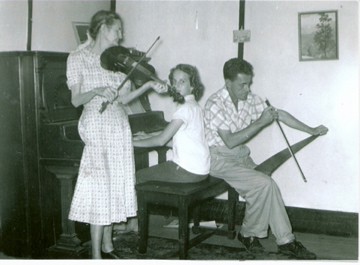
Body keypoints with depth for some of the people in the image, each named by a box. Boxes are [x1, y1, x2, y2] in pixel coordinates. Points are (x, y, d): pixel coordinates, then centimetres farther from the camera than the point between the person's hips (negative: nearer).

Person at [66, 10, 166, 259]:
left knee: (116, 186, 8)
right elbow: (76, 100, -7)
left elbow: (123, 99, 7)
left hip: (120, 126, 6)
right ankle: (97, 255, 0)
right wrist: (97, 91, -24)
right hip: (96, 126, -5)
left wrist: (148, 85, -4)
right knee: (100, 188, -8)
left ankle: (108, 246, 21)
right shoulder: (78, 58, -1)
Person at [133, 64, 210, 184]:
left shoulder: (185, 108, -17)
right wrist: (147, 138, 17)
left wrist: (135, 142, -5)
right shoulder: (194, 106, 12)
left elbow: (161, 140, -17)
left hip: (189, 172, -9)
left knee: (138, 177, -2)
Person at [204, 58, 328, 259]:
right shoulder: (215, 104, -17)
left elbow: (279, 114, 10)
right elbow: (230, 141, -23)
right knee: (264, 184, -22)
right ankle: (249, 233, -2)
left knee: (267, 186, -17)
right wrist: (260, 122, -22)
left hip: (242, 156, 6)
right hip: (220, 158, -6)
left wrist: (311, 130, 13)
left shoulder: (251, 99, 2)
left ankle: (286, 241, -4)